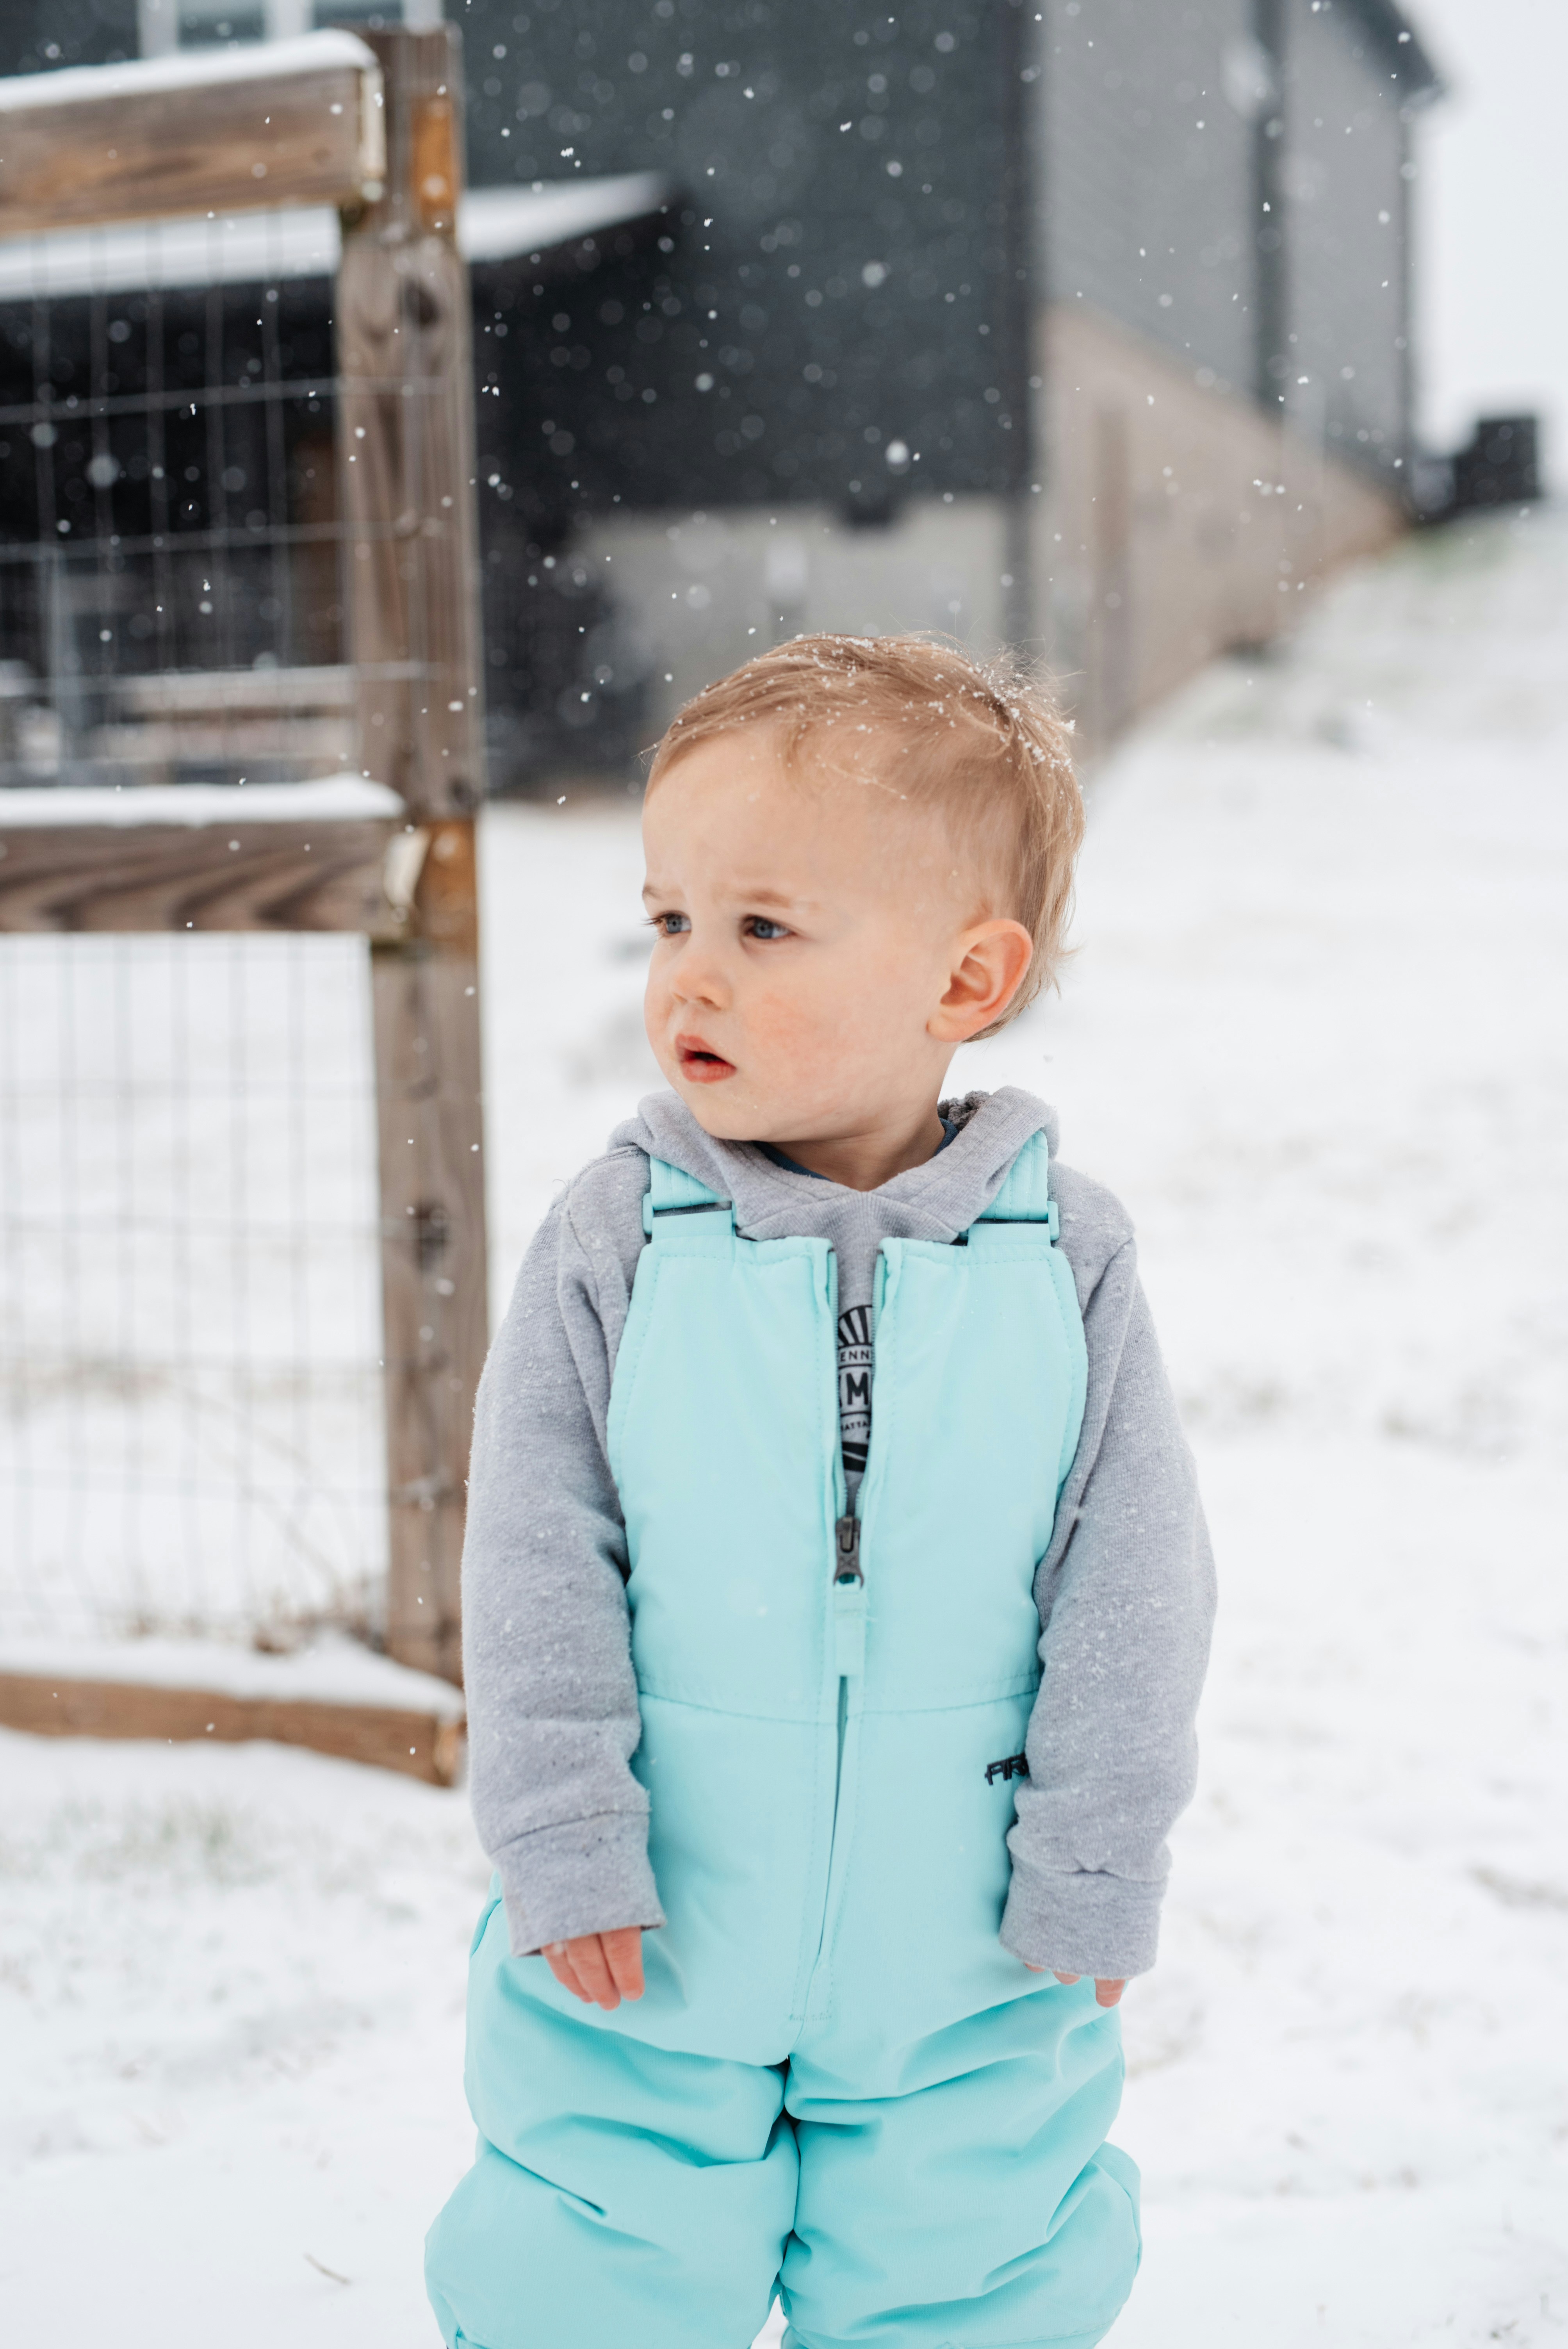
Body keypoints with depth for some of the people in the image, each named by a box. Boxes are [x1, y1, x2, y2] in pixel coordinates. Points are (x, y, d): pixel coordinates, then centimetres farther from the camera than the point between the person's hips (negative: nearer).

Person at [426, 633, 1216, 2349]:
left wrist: (1097, 1869, -4)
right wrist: (564, 1842, -10)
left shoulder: (1065, 1256, -9)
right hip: (649, 1955, 0)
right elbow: (539, 1561, -7)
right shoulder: (618, 1238, -10)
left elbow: (1132, 1582, -4)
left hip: (967, 1966, 0)